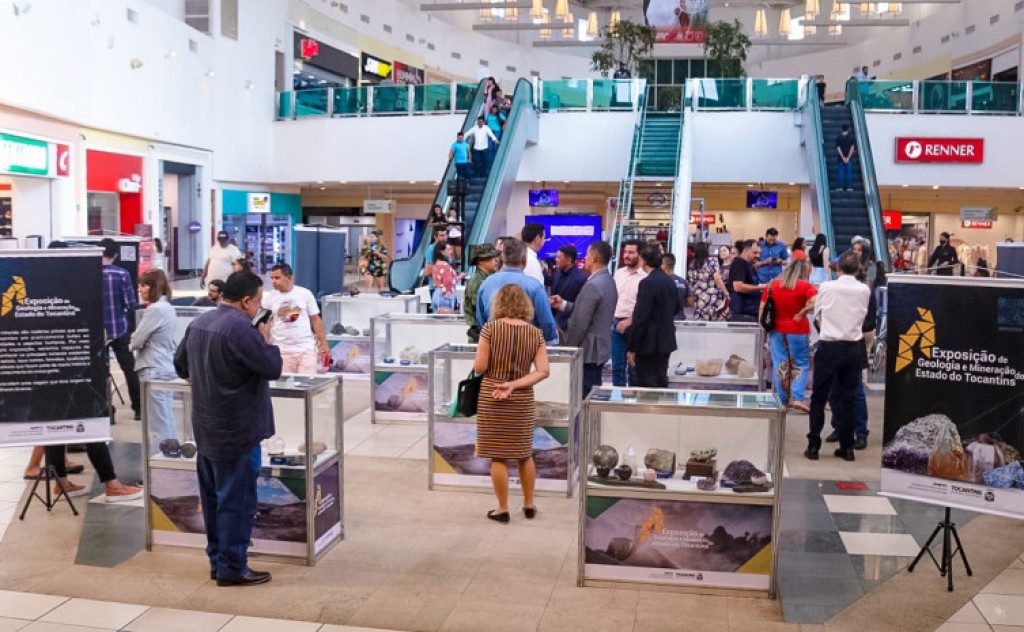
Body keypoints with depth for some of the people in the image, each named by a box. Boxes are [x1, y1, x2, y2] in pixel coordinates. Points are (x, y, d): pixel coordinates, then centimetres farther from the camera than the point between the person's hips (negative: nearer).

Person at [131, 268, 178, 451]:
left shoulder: (155, 309, -17)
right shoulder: (167, 307, 12)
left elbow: (136, 341, -13)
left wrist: (132, 345, 7)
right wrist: (138, 342, 4)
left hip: (154, 371, -10)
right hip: (166, 368, 10)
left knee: (158, 422, -3)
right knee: (167, 420, 14)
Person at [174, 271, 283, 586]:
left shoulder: (199, 322, 8)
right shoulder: (240, 328, -22)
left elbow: (181, 364, 19)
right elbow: (273, 368, -19)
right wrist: (264, 337, -4)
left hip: (206, 428, 9)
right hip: (236, 432, -9)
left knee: (213, 497, 15)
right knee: (236, 501, 0)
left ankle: (217, 560, 25)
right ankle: (232, 568, 7)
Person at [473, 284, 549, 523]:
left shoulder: (490, 329, -10)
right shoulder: (535, 333, -2)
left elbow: (479, 368, -10)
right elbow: (543, 371, -8)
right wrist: (514, 384, -10)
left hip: (492, 399, -3)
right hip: (522, 400, 3)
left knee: (498, 456, 7)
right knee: (524, 453, 18)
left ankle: (502, 509, 14)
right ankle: (529, 505, 28)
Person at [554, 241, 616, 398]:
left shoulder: (592, 285, -20)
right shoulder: (608, 281, 11)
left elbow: (580, 322, -20)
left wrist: (568, 348, -11)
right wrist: (563, 305, 12)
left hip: (588, 351, -10)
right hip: (601, 348, 10)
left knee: (585, 397, -7)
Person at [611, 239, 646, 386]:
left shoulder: (645, 277, -10)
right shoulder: (618, 273, 10)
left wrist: (629, 321, -17)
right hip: (617, 324, 5)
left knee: (634, 367, 5)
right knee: (617, 366, 10)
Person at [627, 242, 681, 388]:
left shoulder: (647, 283, -18)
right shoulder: (670, 281, 6)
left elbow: (639, 318, -20)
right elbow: (677, 308, 22)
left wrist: (631, 348, -15)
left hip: (649, 343, -8)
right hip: (667, 341, 8)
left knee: (647, 387, -3)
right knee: (661, 383, 15)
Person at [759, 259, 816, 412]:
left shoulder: (772, 285, 5)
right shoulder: (805, 286, -8)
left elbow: (762, 308, 6)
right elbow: (815, 303, -23)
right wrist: (802, 313, -9)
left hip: (776, 329, 3)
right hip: (797, 330, -3)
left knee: (780, 364, 9)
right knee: (800, 364, 9)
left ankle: (782, 400, 14)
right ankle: (797, 398, -2)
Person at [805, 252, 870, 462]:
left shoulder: (826, 287, -7)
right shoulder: (864, 290, -2)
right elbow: (862, 316, 9)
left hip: (829, 346, -2)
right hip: (853, 347, 2)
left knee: (819, 397, 5)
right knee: (848, 397, 9)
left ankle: (813, 446, 6)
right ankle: (847, 447, 13)